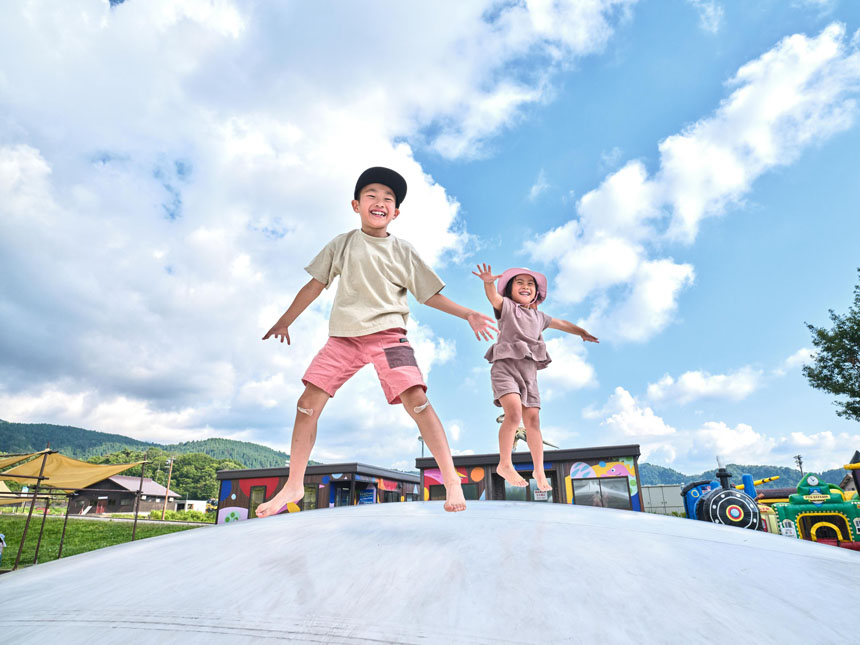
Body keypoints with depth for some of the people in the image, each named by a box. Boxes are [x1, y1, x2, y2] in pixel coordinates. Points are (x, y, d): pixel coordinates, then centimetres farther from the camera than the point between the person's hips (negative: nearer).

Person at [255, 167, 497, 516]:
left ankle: (451, 481, -10)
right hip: (344, 335, 2)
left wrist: (467, 314, 1)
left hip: (388, 334, -2)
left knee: (417, 398, -19)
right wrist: (285, 320, 13)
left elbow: (430, 294, 10)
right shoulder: (342, 244, 12)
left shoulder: (403, 251, 9)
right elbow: (315, 285, 14)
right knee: (308, 402, -3)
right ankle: (293, 485, 13)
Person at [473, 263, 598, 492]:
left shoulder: (539, 317, 24)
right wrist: (489, 282, -36)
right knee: (514, 411, -24)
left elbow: (562, 324, 40)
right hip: (505, 365, -5)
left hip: (529, 370, 5)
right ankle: (504, 464, -12)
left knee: (533, 419, 0)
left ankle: (539, 470, 13)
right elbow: (493, 296, -15)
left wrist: (583, 333, 49)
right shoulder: (506, 306, 7)